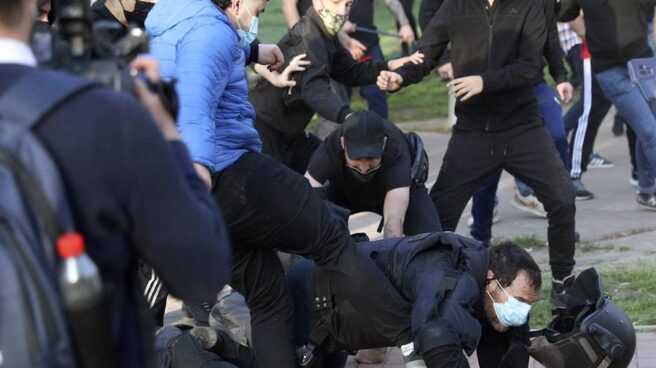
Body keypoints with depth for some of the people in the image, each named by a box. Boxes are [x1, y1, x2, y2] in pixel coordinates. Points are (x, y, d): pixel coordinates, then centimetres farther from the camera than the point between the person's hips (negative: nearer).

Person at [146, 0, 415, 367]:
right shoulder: (210, 30, -11)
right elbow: (195, 100, -30)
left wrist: (252, 52, 58)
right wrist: (198, 164, -44)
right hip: (231, 174, -9)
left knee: (267, 294, 11)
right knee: (333, 241, 2)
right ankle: (413, 334, 2)